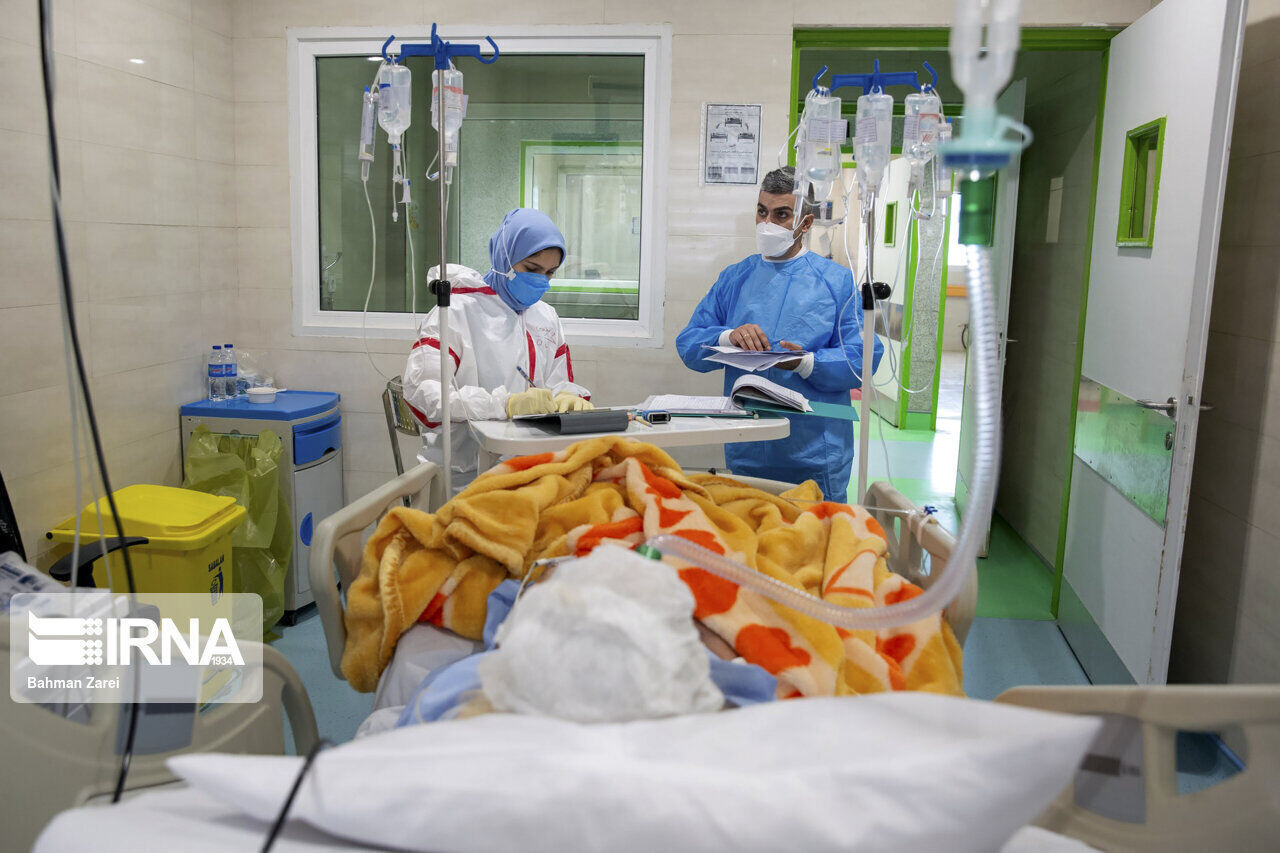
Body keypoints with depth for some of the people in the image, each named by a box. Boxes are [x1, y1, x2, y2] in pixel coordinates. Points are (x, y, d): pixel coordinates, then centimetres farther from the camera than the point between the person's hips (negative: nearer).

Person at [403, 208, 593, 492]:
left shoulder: (546, 316, 18)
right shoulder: (459, 310, -4)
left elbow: (560, 383, 18)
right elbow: (421, 391, -16)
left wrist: (569, 397, -9)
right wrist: (507, 404, -28)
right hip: (464, 475, -6)